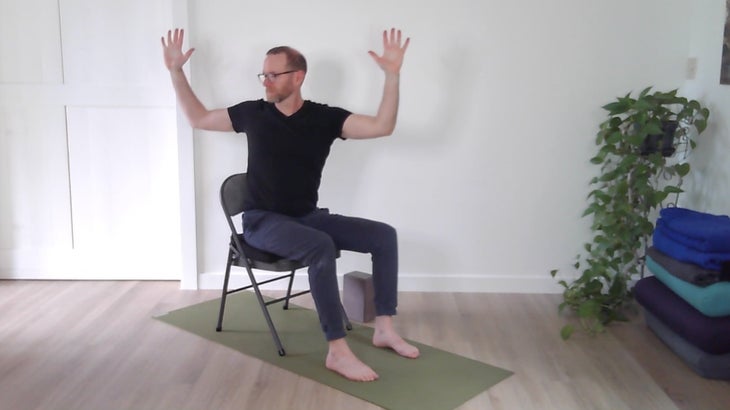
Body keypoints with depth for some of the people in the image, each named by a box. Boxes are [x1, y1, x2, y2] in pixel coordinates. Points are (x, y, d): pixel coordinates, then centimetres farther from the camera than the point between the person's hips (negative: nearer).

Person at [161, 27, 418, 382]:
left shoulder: (325, 117, -3)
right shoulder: (254, 113, -1)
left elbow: (382, 127, -14)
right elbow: (198, 118, 11)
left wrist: (392, 75, -23)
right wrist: (176, 71, 4)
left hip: (308, 217, 4)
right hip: (263, 221, -3)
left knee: (384, 235, -11)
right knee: (321, 247, -35)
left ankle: (384, 328, -3)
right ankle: (337, 351, -29)